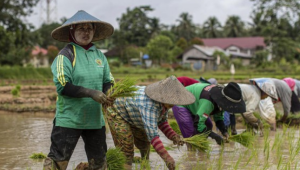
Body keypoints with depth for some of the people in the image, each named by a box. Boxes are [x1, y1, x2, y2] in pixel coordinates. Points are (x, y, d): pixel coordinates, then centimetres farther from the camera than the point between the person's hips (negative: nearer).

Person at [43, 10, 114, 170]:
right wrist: (91, 93, -23)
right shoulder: (66, 55, -9)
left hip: (95, 119, 6)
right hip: (69, 119, -6)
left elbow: (108, 83, 12)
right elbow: (62, 87, -17)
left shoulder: (99, 55, 9)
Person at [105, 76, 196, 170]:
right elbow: (151, 132, -46)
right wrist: (166, 157, -49)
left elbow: (161, 121, -3)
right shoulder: (149, 104, -42)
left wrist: (173, 136, -20)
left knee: (144, 144, 20)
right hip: (117, 114, -9)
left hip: (131, 115, 9)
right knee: (126, 153, -15)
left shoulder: (163, 100, -15)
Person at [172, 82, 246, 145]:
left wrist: (224, 131, -17)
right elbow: (198, 124, -43)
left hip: (193, 105, 9)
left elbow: (218, 117, 0)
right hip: (181, 105, -9)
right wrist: (214, 136, -38)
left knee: (208, 126, 3)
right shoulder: (208, 101, -43)